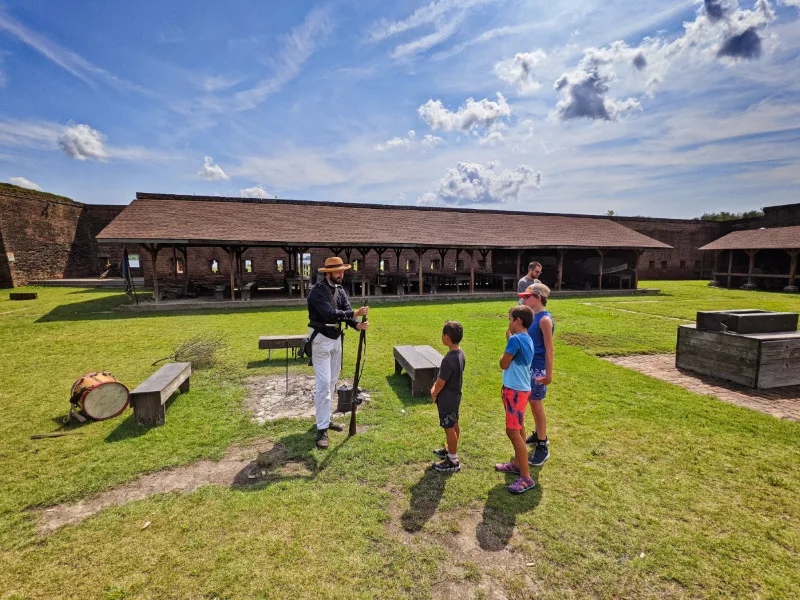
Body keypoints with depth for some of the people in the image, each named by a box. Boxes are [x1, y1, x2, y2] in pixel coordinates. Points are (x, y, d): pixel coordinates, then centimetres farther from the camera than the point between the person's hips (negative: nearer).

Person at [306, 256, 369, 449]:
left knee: (332, 382, 14)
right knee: (323, 384, -10)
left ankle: (325, 418, 29)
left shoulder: (340, 290, 5)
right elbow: (329, 313, -29)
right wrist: (354, 314, -32)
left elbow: (346, 311, -6)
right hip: (321, 340, -8)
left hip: (336, 339, 8)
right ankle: (322, 429, -4)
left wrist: (357, 324, -26)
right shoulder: (317, 291, -18)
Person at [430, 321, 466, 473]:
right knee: (454, 425, 22)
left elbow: (441, 382, -21)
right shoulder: (460, 353, -2)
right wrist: (435, 387, 6)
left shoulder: (448, 359, -31)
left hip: (447, 399, -9)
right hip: (455, 395, 9)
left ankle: (453, 461, 19)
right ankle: (450, 450, 42)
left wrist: (434, 395, -4)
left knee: (449, 428, 5)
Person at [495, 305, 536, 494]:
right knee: (518, 429, 20)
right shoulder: (527, 339, 9)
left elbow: (503, 364, -13)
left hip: (515, 390, -10)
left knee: (513, 431, -6)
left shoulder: (515, 339, -22)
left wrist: (508, 341, 0)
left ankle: (526, 478, 1)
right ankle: (517, 463, 35)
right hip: (519, 388, 10)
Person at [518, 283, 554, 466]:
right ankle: (539, 435, 36)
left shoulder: (544, 319, -19)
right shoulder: (532, 316, 7)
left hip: (538, 368, -9)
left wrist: (548, 374, -22)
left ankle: (542, 447, 11)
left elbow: (549, 349, -21)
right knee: (533, 402, 19)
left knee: (536, 404, -1)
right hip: (529, 366, 9)